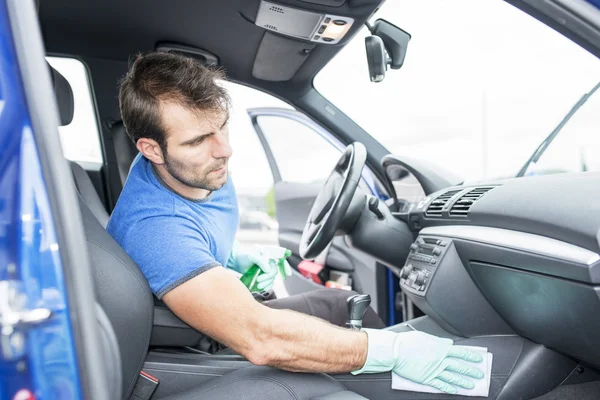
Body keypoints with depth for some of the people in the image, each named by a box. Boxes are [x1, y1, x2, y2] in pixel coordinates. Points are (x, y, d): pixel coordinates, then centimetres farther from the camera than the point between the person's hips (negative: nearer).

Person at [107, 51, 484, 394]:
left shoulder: (203, 165, -12)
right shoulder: (155, 226, -38)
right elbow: (261, 339, -47)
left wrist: (234, 253, -4)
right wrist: (394, 350, -41)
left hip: (221, 304, 7)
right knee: (345, 306, -11)